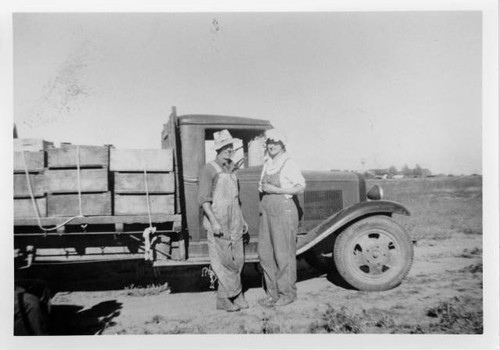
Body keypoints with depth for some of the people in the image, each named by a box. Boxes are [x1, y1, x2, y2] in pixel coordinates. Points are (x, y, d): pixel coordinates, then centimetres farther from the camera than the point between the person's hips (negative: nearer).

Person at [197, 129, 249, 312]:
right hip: (217, 220, -7)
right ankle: (235, 295, 9)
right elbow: (203, 199, -12)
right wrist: (214, 221, -20)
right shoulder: (209, 169, -7)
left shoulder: (231, 169, 14)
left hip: (234, 221, 7)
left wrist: (242, 220, 18)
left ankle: (224, 297, 14)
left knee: (237, 259, 5)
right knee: (223, 259, -4)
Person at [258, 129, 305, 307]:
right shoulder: (267, 164, 14)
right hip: (266, 211, 7)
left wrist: (277, 190, -15)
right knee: (265, 253, 8)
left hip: (284, 211, -7)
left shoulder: (289, 164, -6)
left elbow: (301, 187, -11)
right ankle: (273, 293, 20)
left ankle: (287, 293, 14)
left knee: (284, 255, 0)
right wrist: (262, 188, 6)